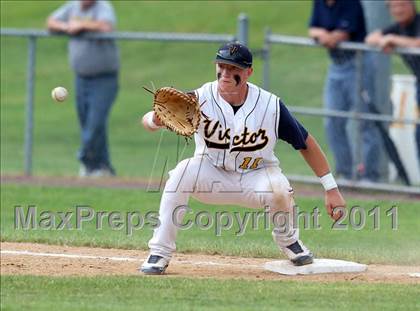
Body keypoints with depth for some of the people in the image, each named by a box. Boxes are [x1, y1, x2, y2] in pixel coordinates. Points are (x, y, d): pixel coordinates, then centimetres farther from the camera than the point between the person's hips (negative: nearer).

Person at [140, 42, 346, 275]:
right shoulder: (201, 98, -19)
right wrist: (156, 119, -53)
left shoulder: (270, 105, -17)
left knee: (277, 186, -33)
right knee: (184, 172, -31)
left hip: (255, 178, 0)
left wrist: (331, 189, -9)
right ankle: (159, 253, -21)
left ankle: (287, 240, 1)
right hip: (212, 177, 0)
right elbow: (148, 121, -26)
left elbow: (306, 144, -7)